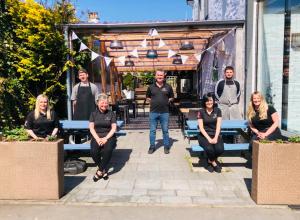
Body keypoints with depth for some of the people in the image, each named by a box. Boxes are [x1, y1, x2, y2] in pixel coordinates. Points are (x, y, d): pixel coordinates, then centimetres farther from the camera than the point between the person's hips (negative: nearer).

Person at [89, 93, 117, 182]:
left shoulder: (111, 114, 7)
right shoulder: (94, 114, 10)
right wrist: (98, 139, -13)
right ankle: (103, 171, -6)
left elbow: (114, 128, 1)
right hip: (96, 136, 1)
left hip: (109, 136, -1)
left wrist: (106, 138, -14)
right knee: (93, 151, -29)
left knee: (108, 150, -33)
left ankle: (100, 171, -13)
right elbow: (91, 128, 3)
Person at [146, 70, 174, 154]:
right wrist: (151, 102, 4)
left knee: (165, 130, 8)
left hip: (164, 112, -1)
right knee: (152, 131, 8)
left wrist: (168, 101, 1)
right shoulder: (151, 87, 5)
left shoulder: (168, 87, 3)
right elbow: (147, 97, 17)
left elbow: (172, 97, 15)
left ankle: (166, 147, 21)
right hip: (153, 112, 1)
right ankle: (152, 146, 20)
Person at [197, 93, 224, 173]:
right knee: (209, 148, -32)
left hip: (215, 135, 2)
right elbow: (201, 127, -5)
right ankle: (214, 163, 3)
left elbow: (218, 126, -1)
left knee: (220, 149, -27)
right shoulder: (201, 111, 0)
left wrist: (215, 138, -15)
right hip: (204, 135, -2)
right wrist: (208, 138, -16)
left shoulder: (217, 110, 5)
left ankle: (210, 161, 7)